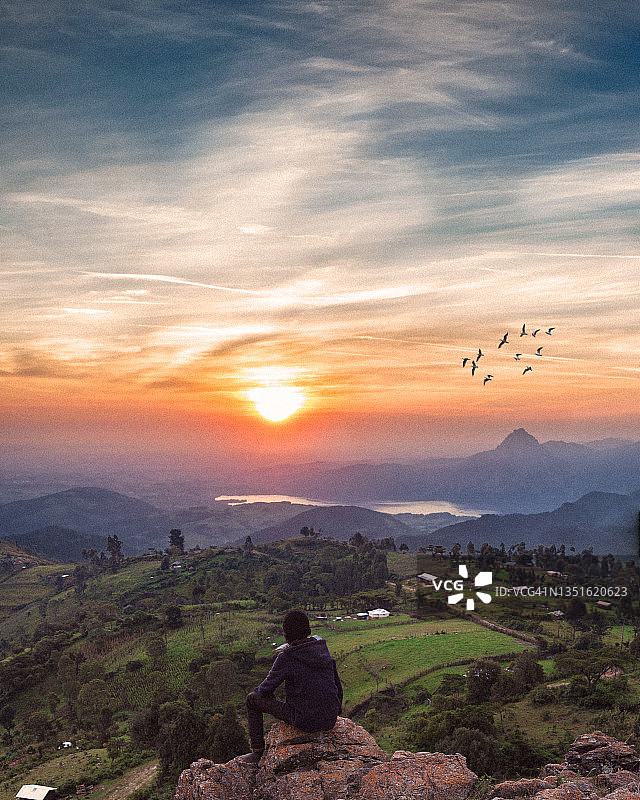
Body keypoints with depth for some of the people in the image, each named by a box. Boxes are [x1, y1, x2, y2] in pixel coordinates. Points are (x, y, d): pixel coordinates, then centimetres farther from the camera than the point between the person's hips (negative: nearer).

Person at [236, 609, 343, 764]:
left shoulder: (287, 657, -15)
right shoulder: (323, 649, 2)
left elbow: (266, 690, -5)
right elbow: (337, 686, 11)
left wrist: (257, 690, 18)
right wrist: (336, 710, 27)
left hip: (305, 720, -6)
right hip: (330, 720, 6)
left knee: (252, 699, 9)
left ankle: (257, 752, 17)